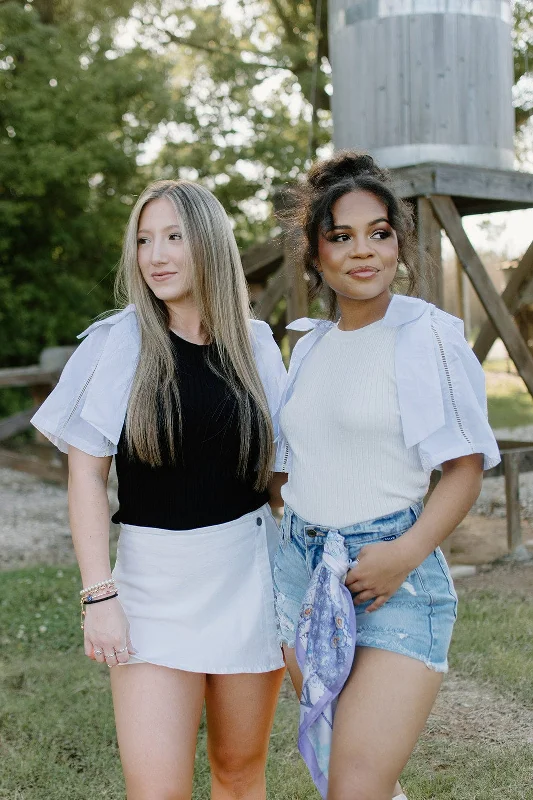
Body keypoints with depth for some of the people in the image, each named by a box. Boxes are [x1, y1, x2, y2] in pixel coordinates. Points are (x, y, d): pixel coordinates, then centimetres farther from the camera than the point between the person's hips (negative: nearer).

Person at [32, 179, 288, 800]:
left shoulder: (255, 346, 3)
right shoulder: (119, 343, -4)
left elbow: (279, 466, 10)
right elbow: (86, 474, -6)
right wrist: (99, 596, -12)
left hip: (249, 573, 2)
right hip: (155, 582, -2)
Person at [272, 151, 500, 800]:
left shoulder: (427, 335, -7)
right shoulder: (309, 344, 11)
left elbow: (465, 468, -9)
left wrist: (408, 552, -21)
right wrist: (292, 551, 13)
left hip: (390, 575, -6)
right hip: (302, 569, 6)